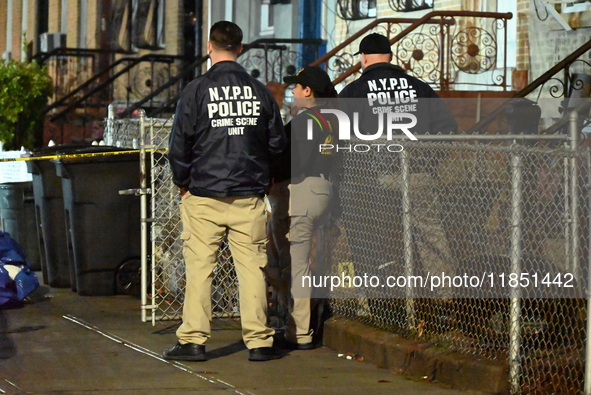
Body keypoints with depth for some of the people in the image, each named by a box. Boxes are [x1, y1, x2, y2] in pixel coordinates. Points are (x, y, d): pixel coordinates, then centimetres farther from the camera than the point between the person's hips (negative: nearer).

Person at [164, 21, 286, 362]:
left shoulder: (197, 90, -5)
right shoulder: (260, 91, 4)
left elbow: (180, 143, -3)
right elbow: (278, 142, 10)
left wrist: (182, 182, 11)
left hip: (204, 196, -2)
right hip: (249, 196, 2)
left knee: (200, 268, 2)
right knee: (252, 267, 4)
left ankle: (194, 341, 2)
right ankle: (259, 342, 4)